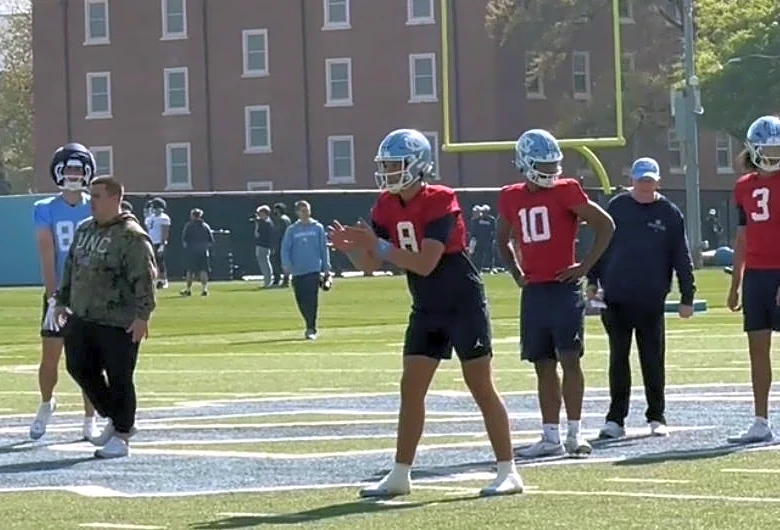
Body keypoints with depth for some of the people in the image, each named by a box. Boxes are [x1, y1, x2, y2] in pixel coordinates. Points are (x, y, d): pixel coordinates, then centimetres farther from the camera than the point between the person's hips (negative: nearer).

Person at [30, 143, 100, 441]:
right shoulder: (46, 210, -1)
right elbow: (47, 256, -6)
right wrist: (53, 297, -13)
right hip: (60, 293, -1)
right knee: (50, 358, 0)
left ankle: (90, 420, 12)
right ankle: (46, 404, 27)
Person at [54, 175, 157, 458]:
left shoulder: (131, 236, -14)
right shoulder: (84, 230, 13)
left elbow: (144, 278, -19)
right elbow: (71, 267, 23)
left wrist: (142, 315, -23)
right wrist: (63, 300, 22)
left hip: (118, 322, -8)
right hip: (81, 318, 8)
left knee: (119, 378, -2)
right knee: (80, 367, 10)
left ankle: (121, 436, 10)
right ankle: (114, 420, 26)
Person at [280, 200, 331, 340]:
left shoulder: (318, 228, 6)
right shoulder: (292, 230, 7)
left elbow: (324, 248, 8)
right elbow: (285, 248, 3)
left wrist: (326, 268, 6)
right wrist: (286, 264, -13)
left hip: (313, 269, -2)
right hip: (297, 271, 2)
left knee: (311, 300, -11)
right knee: (301, 301, 6)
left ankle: (311, 329, -9)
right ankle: (311, 326, 24)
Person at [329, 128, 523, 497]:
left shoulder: (440, 203, -21)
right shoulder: (387, 207, 1)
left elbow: (425, 263, -28)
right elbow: (371, 265, 1)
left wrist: (378, 245, -32)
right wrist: (350, 248, -19)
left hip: (464, 304, -7)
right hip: (427, 310, 7)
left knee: (481, 386, -4)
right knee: (411, 387, 4)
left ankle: (508, 472, 1)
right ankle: (400, 475, 9)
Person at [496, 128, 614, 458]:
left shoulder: (566, 191, -5)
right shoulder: (512, 198, 9)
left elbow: (606, 225, -6)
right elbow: (503, 240, 26)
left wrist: (585, 266, -8)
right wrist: (516, 273, 13)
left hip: (564, 287, -5)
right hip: (533, 291, 5)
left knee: (569, 360, -5)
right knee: (543, 365, 7)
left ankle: (575, 434, -2)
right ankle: (550, 437, 11)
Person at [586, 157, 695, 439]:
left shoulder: (670, 214, 2)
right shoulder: (617, 207, 4)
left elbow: (682, 258, 4)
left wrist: (687, 297, 2)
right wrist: (593, 281, 5)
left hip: (651, 301, -1)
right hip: (616, 299, 1)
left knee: (653, 361, 6)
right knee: (618, 360, 4)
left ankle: (656, 417, 16)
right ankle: (615, 418, 10)